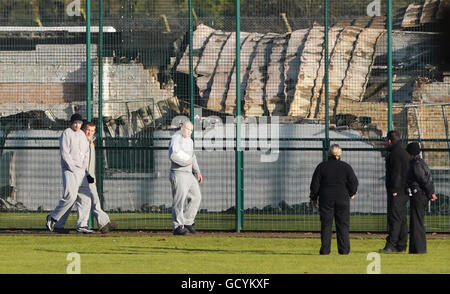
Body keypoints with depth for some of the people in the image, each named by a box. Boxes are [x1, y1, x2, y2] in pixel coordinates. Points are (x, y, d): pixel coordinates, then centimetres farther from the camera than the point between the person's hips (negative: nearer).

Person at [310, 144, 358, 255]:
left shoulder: (322, 166, 0)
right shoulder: (346, 167, 0)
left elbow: (315, 183, 1)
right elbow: (354, 182, -2)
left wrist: (314, 198, 10)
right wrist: (352, 193, 16)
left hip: (326, 199, 0)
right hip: (342, 199, 0)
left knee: (326, 225, 3)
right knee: (343, 224, 5)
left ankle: (325, 249, -1)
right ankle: (343, 249, 1)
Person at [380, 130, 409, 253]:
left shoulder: (395, 153, -12)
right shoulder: (403, 152, 19)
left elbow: (396, 173, -19)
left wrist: (394, 190, -21)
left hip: (396, 193, -10)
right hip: (404, 191, 10)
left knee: (394, 218, -12)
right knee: (402, 218, 11)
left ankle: (391, 246, -16)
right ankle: (401, 246, 13)